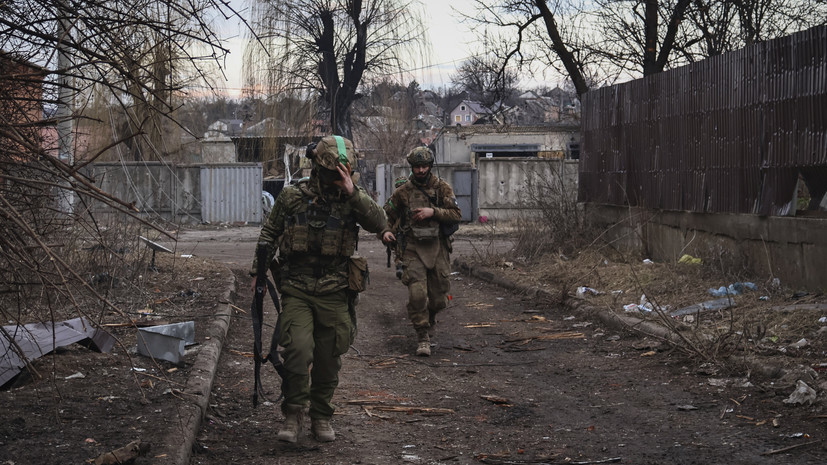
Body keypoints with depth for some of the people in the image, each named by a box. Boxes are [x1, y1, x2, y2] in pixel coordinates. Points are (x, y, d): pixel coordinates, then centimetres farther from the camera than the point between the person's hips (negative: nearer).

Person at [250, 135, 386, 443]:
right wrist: (258, 271, 4)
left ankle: (321, 417, 27)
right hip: (297, 291, -1)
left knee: (328, 361, 8)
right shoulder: (292, 197, 1)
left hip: (334, 293, 1)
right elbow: (269, 234, 12)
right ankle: (293, 415, -3)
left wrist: (353, 193, -22)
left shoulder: (351, 198, 2)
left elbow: (379, 223, -14)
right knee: (298, 349, -19)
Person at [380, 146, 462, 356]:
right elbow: (387, 215, 12)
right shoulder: (403, 191, 3)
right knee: (417, 294, -15)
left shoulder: (442, 188, 2)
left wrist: (433, 212, -18)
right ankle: (423, 338, -6)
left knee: (438, 297, 7)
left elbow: (456, 215, -4)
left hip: (437, 247, 1)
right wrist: (386, 231, -9)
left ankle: (429, 320, 39)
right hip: (413, 249, -1)